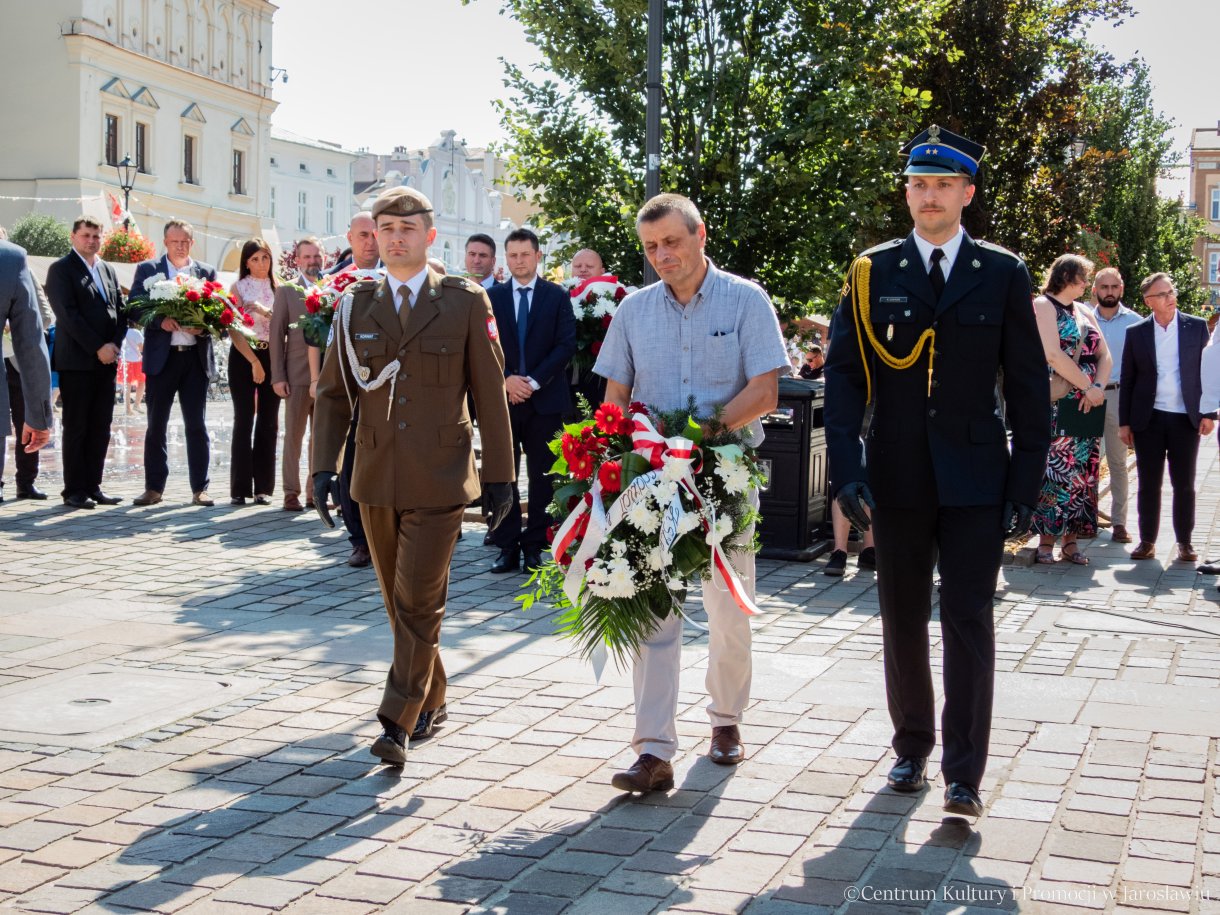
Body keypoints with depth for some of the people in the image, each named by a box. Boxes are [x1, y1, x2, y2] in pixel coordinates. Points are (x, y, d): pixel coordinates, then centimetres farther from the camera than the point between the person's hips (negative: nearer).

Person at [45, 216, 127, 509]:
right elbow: (68, 314, -12)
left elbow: (121, 310, 13)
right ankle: (74, 491, 2)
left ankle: (93, 487, 12)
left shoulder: (108, 270, 17)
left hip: (106, 360, 6)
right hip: (76, 361, -6)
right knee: (76, 427, -2)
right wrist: (98, 347, -15)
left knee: (101, 428, 6)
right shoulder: (61, 269, -3)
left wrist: (114, 344, -4)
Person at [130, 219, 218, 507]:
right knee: (156, 425, 4)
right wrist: (161, 321, -17)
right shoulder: (147, 270, 7)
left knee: (197, 425, 2)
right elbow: (135, 308, -1)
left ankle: (199, 488, 6)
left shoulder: (207, 272, 11)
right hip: (161, 356, -1)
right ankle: (154, 487, 12)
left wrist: (203, 327, -13)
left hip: (196, 356, 1)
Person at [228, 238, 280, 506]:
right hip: (243, 356, -3)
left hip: (272, 356, 3)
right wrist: (254, 362, -10)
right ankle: (240, 488, -2)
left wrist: (265, 312, -13)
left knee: (268, 421, 2)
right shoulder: (238, 287, 3)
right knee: (243, 420, -4)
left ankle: (263, 487, 6)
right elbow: (233, 329, -4)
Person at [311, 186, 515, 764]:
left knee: (418, 603, -9)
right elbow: (333, 392, 9)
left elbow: (490, 393, 1)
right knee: (398, 602, 13)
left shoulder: (465, 303, 0)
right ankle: (431, 701, 29)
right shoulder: (355, 305, 7)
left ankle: (399, 722, -5)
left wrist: (499, 474, 0)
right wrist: (324, 467, 0)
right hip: (377, 478, 4)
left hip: (439, 479, -4)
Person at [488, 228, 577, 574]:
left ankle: (535, 546, 8)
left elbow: (566, 344, -2)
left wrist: (534, 381, -11)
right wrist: (505, 379, -10)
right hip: (502, 398, 1)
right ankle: (508, 547, 6)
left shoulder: (557, 296, 5)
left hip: (545, 399, -1)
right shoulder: (491, 297, 9)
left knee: (542, 475, 2)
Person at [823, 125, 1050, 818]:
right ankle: (913, 746, 27)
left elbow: (1029, 385, 2)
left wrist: (1027, 486, -3)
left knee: (969, 620, -3)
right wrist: (847, 468, -10)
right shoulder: (873, 272, 4)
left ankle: (965, 773, 3)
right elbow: (844, 373, 0)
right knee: (903, 620, 11)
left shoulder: (1004, 273, 2)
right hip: (897, 477, 2)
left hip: (976, 479, -1)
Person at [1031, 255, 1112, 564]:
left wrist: (1099, 387, -6)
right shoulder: (1043, 306, -4)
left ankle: (1071, 540, 9)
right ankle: (1047, 541, -2)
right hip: (1057, 406, -7)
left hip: (1089, 404, 7)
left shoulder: (1083, 312, 18)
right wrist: (1088, 388, -13)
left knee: (1083, 472, 5)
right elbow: (1053, 355, -15)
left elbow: (1104, 355, 13)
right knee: (1055, 470, -7)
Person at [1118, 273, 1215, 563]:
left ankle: (1185, 542, 14)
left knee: (1184, 484, 4)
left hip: (1186, 418, 0)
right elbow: (1127, 380, 6)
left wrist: (1209, 413, -3)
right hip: (1148, 419, 0)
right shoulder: (1136, 332, 3)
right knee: (1148, 484, 5)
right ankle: (1147, 541, 14)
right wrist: (1124, 422, 2)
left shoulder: (1197, 327, 3)